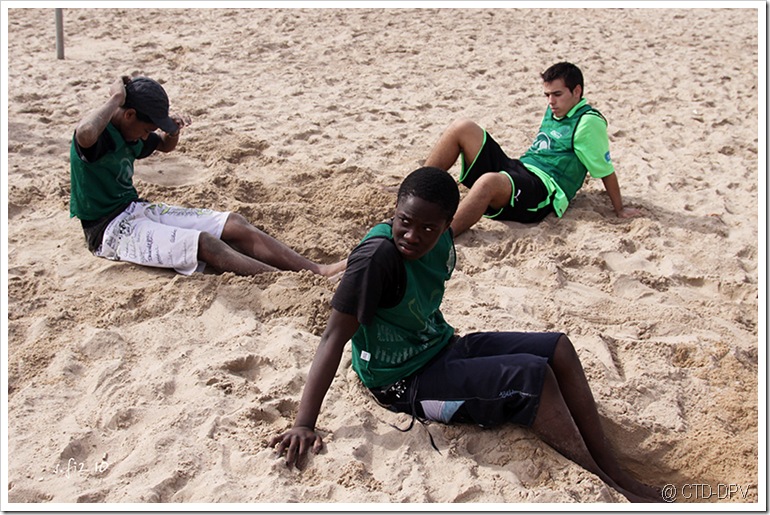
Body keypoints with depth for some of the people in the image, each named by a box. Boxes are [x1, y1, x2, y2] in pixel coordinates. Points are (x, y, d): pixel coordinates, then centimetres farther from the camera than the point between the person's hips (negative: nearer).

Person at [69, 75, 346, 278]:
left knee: (234, 225, -7)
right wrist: (115, 99, -29)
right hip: (110, 230, -9)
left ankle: (319, 271, -14)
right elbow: (84, 134, -45)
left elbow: (165, 145, 29)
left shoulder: (130, 135, 9)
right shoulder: (100, 135, -18)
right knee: (204, 243, -30)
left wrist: (173, 129, 5)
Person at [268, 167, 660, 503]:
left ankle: (614, 472, 4)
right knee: (533, 375, -21)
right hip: (403, 381, -8)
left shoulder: (440, 240, -5)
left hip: (441, 348, 8)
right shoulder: (378, 255, -28)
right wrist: (304, 424, -32)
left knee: (558, 349, -1)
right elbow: (334, 338, -29)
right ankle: (603, 486, -4)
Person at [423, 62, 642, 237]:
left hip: (543, 189, -8)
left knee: (489, 181, -43)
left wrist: (619, 210, -2)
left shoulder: (588, 122, -8)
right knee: (462, 128, -8)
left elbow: (605, 169, -5)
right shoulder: (554, 110, 18)